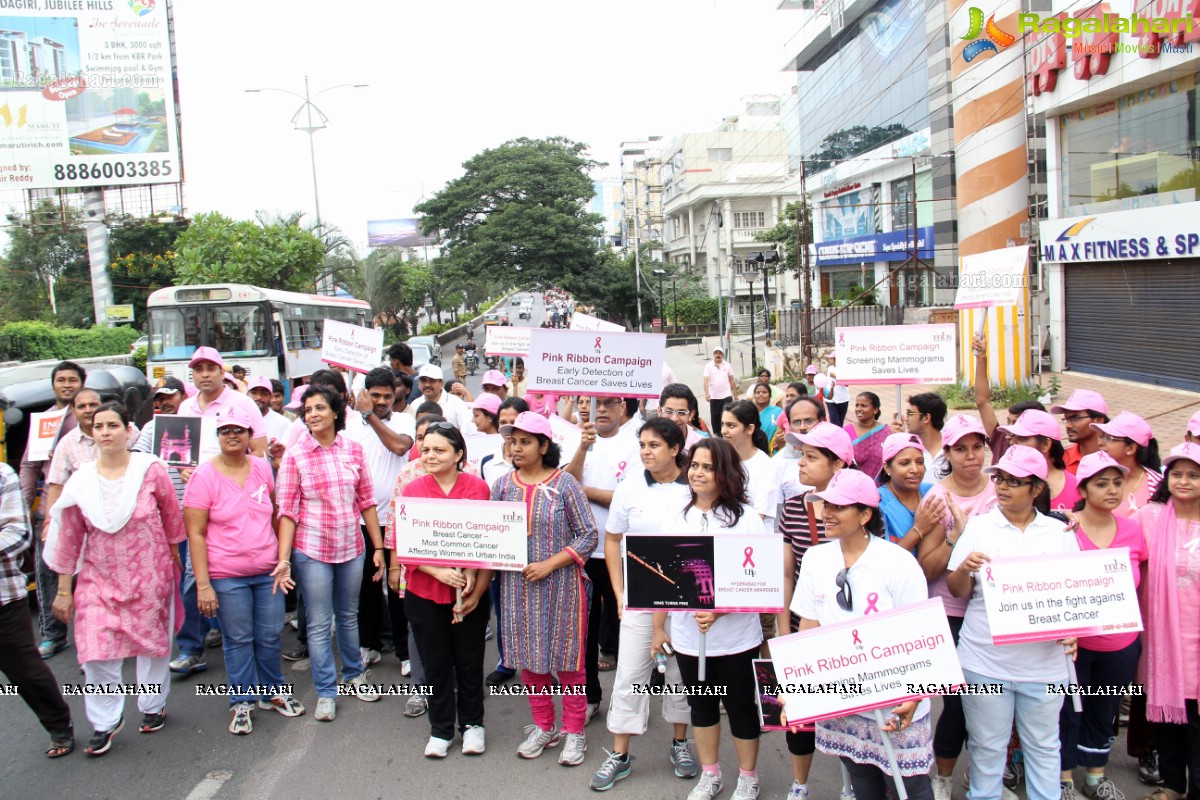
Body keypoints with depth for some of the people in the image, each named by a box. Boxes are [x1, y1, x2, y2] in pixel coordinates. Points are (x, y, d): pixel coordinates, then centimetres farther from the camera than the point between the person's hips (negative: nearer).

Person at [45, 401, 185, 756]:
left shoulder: (151, 470, -10)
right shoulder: (81, 481, -4)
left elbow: (172, 518, 2)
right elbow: (69, 539, 2)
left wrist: (174, 558, 11)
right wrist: (63, 589, 4)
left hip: (150, 575, -1)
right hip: (99, 578, 1)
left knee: (153, 641, 11)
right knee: (96, 651, -3)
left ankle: (153, 706, 35)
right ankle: (105, 722, 17)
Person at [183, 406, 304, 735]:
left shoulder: (262, 468, 3)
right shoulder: (204, 476, -9)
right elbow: (195, 533, -9)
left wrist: (282, 558, 6)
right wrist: (203, 584, -13)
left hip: (268, 571, 3)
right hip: (226, 575, -3)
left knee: (270, 636, 11)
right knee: (238, 640, 7)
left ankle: (273, 692, 31)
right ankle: (242, 702, 24)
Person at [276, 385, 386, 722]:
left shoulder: (353, 450, 0)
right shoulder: (294, 455, -7)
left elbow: (366, 501, 4)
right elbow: (287, 511, -8)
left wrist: (379, 547, 4)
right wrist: (282, 559, -15)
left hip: (351, 547, 2)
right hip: (311, 550, -2)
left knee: (349, 616, 18)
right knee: (319, 624, 6)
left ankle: (355, 674, 38)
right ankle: (326, 692, 20)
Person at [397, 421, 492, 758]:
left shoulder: (478, 487, -6)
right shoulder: (413, 489, -3)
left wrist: (477, 588, -13)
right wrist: (439, 571, -18)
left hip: (469, 592, -1)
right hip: (424, 592, 1)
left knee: (469, 661, 11)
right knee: (435, 663, 12)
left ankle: (472, 723, 32)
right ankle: (440, 730, 29)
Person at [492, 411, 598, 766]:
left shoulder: (564, 484, -7)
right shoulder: (503, 485, 4)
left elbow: (588, 535, -8)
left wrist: (549, 564, -16)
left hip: (560, 584, -4)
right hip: (517, 586, 4)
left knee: (566, 656, 5)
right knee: (528, 656, 12)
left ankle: (574, 731, 21)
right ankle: (543, 726, 30)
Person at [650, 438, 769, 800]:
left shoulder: (745, 517, -10)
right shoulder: (679, 516, 3)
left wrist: (720, 610, -25)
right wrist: (659, 626, 8)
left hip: (735, 637, -4)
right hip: (687, 635, 4)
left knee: (740, 706, 11)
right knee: (701, 704, 17)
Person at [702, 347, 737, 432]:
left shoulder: (727, 365, 4)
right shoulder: (708, 366, -1)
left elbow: (732, 380, 10)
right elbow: (706, 380, -11)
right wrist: (707, 393, -25)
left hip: (726, 396, 0)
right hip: (714, 397, 0)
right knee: (715, 417, 7)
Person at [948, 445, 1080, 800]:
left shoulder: (1060, 532, 5)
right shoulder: (979, 526, 2)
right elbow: (957, 591, 1)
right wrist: (965, 568, -21)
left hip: (1043, 661, 1)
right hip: (985, 660, -1)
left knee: (1043, 745, 12)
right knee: (987, 745, 9)